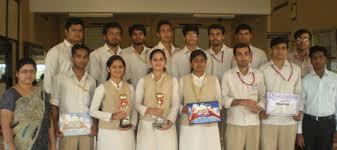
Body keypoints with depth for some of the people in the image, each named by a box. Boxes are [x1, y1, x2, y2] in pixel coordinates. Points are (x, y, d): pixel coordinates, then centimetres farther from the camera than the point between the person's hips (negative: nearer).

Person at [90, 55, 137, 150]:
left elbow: (134, 110, 10)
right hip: (108, 133, -3)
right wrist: (112, 116, -15)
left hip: (127, 133, 3)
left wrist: (132, 124, -6)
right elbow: (93, 111, -6)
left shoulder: (130, 88, 5)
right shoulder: (102, 88, -6)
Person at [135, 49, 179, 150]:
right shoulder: (143, 80, 6)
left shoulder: (173, 80, 5)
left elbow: (176, 104, 0)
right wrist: (149, 110, -14)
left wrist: (170, 120, -15)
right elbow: (137, 103, 4)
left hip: (166, 124, 0)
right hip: (147, 124, 0)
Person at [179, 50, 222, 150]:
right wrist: (182, 109, -14)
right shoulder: (183, 80, 3)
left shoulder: (214, 79, 5)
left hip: (210, 126, 1)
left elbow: (220, 102, 9)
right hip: (189, 126, 0)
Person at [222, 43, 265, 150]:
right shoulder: (228, 75, -2)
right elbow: (224, 99, -4)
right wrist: (241, 101, -16)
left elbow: (262, 96, 11)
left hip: (254, 122, 3)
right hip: (234, 123, -2)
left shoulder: (258, 74, 7)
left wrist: (259, 107, -8)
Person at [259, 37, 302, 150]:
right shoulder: (263, 70, 0)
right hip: (269, 119, -1)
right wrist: (260, 111, -10)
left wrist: (300, 110, -2)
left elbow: (298, 93, 11)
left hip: (290, 120, 2)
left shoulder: (296, 69, 6)